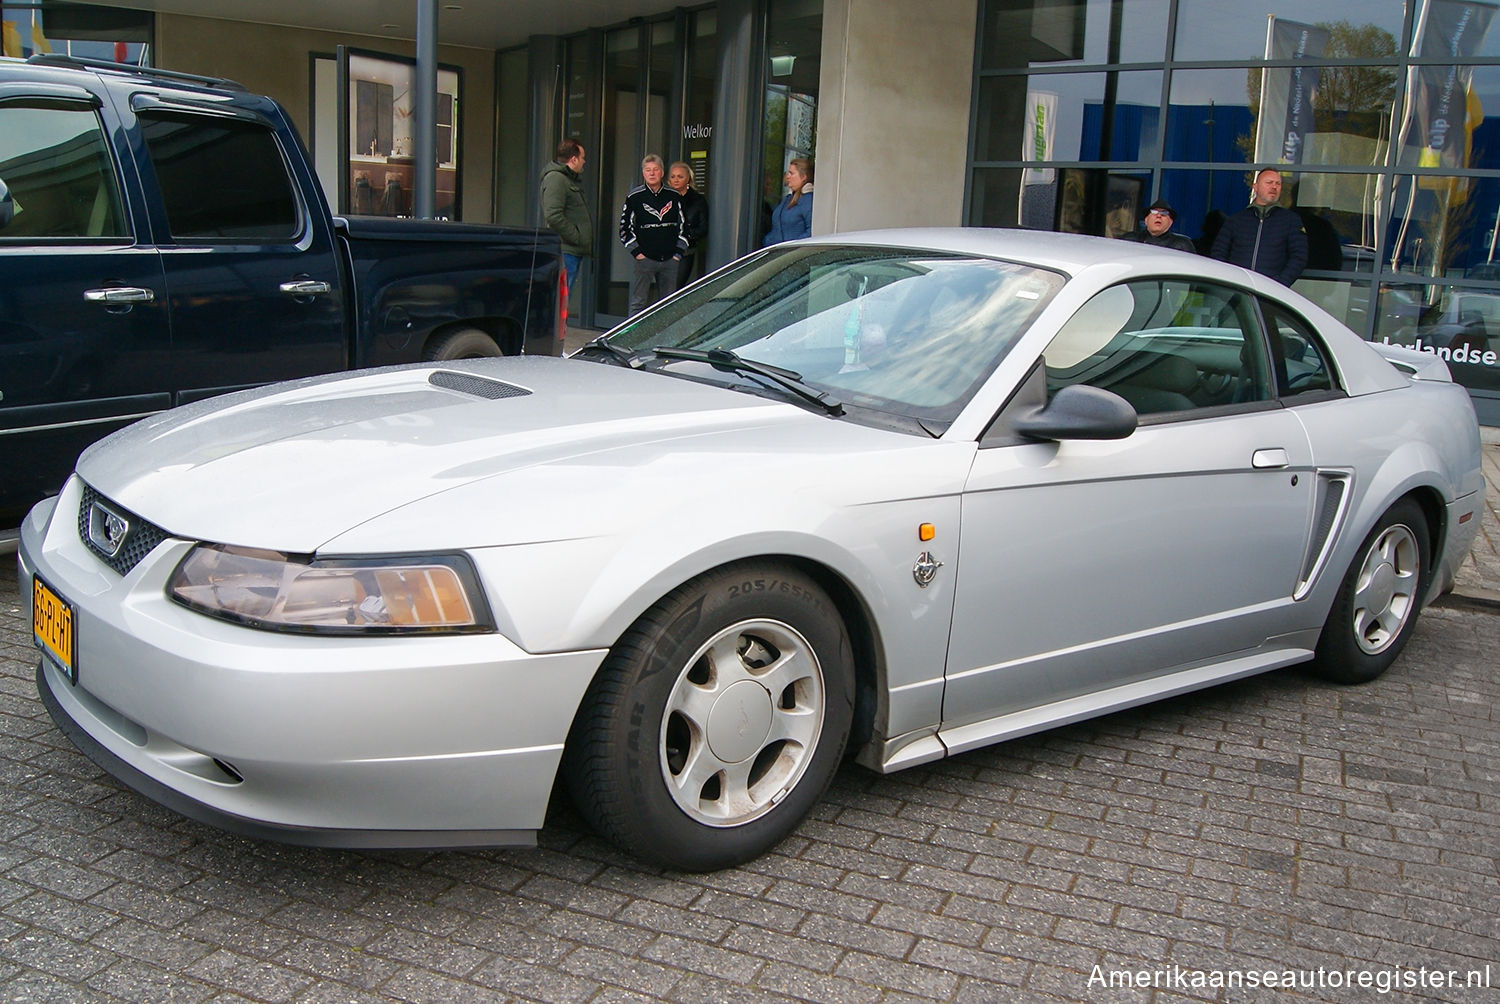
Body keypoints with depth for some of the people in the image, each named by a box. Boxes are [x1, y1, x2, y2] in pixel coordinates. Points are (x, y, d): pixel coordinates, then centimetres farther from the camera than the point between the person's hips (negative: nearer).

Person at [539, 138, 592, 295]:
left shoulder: (570, 179, 23)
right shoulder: (555, 178, -11)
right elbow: (553, 215, -21)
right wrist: (576, 237, -17)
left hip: (574, 251, 10)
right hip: (565, 251, -10)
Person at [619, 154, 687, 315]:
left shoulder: (674, 197, 8)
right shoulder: (635, 197, 2)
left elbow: (684, 226, 14)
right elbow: (624, 228, 4)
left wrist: (678, 252, 5)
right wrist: (637, 252, -4)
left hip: (670, 260, 3)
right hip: (644, 259, -2)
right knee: (639, 304, -4)